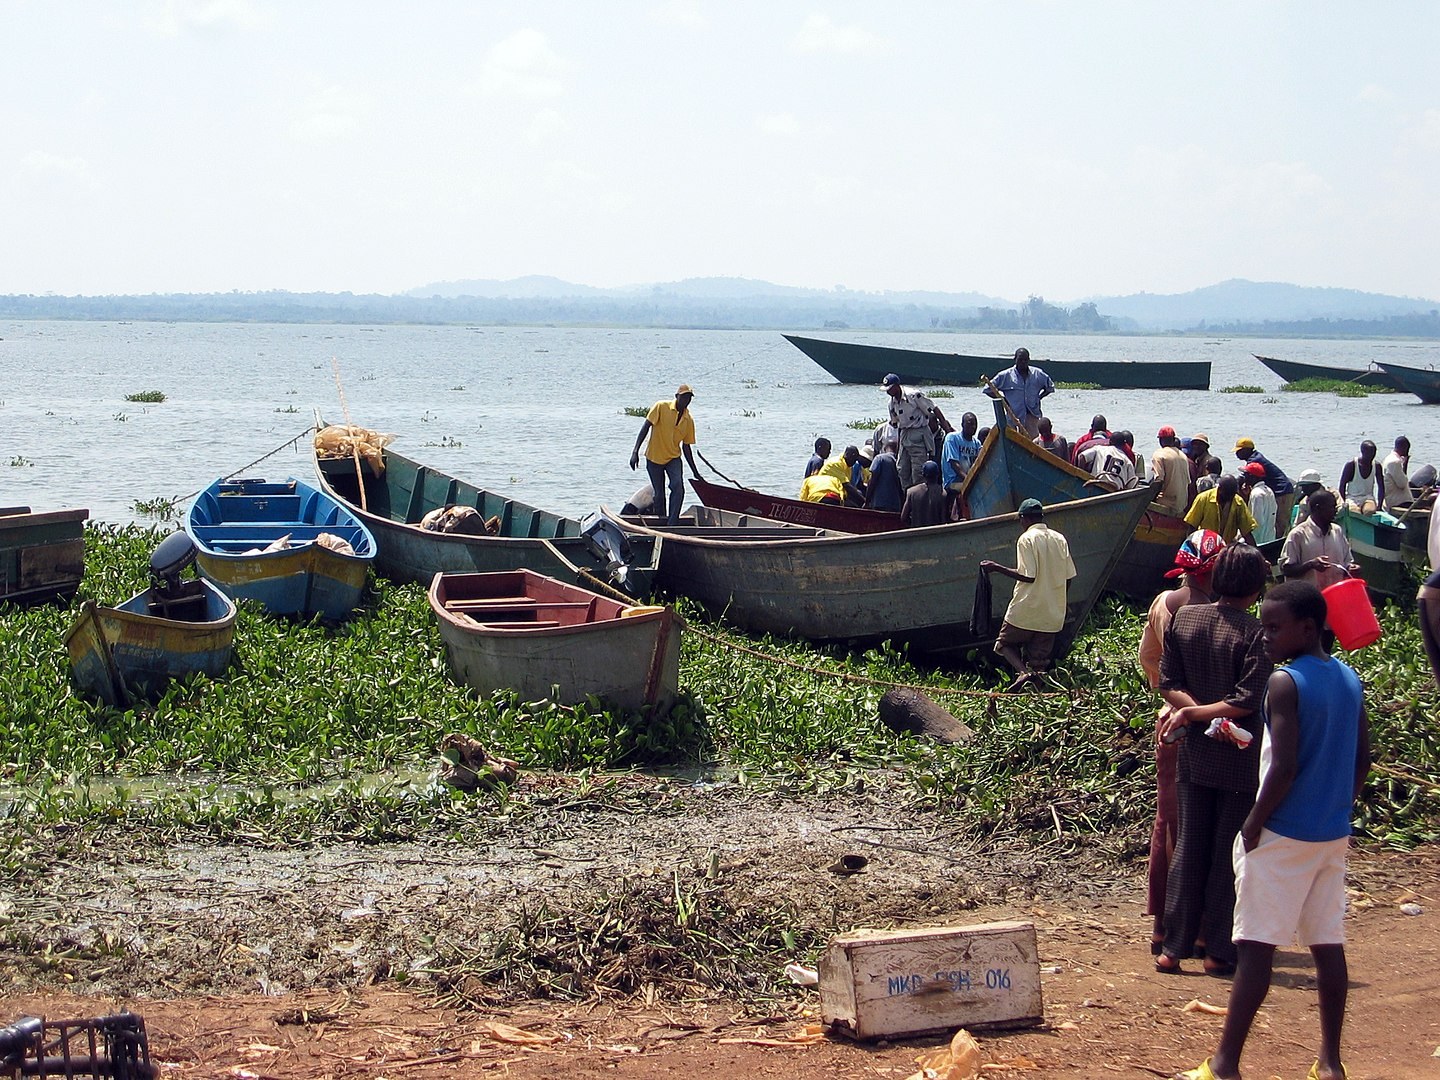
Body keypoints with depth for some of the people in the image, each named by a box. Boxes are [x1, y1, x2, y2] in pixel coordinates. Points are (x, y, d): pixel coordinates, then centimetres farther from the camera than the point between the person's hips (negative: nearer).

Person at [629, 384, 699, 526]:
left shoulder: (689, 420, 2)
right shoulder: (661, 407, -10)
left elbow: (686, 447, 10)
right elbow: (645, 427, -11)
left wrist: (695, 471, 10)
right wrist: (635, 451, -19)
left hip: (673, 458, 2)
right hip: (654, 457, -2)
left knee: (678, 487, -22)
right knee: (659, 495, 2)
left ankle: (672, 524, -21)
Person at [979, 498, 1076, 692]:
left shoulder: (1027, 539, -10)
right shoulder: (1060, 539, 8)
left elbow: (1029, 576, -18)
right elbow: (1068, 577, 9)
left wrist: (997, 568, -10)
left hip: (1026, 610, -5)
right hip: (1052, 614, 5)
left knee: (1005, 643, 13)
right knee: (1039, 660, 10)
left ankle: (1023, 672, -14)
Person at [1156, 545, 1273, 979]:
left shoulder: (1183, 617, 1)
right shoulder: (1256, 633, -15)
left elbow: (1168, 683, 0)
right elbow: (1247, 702, -20)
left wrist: (1192, 710, -10)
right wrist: (1197, 712, -13)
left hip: (1194, 755, 5)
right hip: (1240, 762, -4)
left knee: (1188, 850, 11)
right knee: (1230, 854, 5)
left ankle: (1172, 948, 11)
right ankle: (1220, 951, 9)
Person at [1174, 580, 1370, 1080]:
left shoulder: (1285, 683, -15)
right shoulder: (1350, 680, 7)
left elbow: (1284, 766, -20)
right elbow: (1362, 759, 12)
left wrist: (1255, 821, -10)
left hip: (1282, 835, -7)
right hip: (1333, 835, 7)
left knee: (1256, 945, -4)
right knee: (1328, 944, 10)